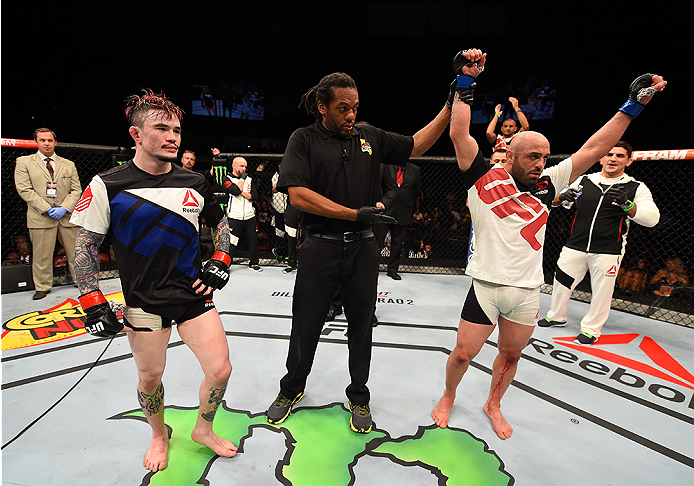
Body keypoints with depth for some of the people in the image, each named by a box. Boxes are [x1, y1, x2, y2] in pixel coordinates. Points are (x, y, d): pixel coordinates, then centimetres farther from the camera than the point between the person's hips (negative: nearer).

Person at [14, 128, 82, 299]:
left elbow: (76, 190, 8)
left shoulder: (68, 165, 13)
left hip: (67, 216, 2)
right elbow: (24, 190, -2)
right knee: (42, 255, 3)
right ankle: (42, 287, 16)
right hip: (41, 218, -1)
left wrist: (64, 208, -7)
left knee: (75, 252, 6)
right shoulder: (24, 162, 7)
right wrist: (46, 209, -11)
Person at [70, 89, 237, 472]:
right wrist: (94, 304, -6)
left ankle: (203, 429, 33)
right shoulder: (107, 186, -7)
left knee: (220, 371, 2)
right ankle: (159, 434, 47)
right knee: (149, 379, 14)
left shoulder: (194, 183, 0)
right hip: (143, 302, -1)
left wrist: (220, 262, 2)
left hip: (193, 294, 2)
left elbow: (220, 222, 14)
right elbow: (85, 245, -2)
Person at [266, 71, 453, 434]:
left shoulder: (370, 137, 9)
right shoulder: (304, 140, -1)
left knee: (361, 325, 13)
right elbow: (298, 195, -15)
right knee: (306, 325, 11)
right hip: (320, 247, -2)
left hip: (362, 247, 3)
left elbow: (416, 145, 15)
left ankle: (358, 397, 35)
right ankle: (291, 389, 38)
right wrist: (356, 214, -18)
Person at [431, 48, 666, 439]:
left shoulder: (547, 185, 6)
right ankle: (448, 398, 38)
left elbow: (593, 149, 9)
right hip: (486, 287, -4)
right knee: (463, 354, 7)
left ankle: (493, 404, 46)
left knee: (511, 355, 20)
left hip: (528, 293, 5)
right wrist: (465, 84, -16)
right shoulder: (485, 178, -7)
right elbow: (459, 134, -14)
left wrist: (633, 105, 8)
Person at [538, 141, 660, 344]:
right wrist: (563, 196, -16)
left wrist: (627, 204, -26)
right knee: (561, 281, 10)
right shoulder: (583, 181, 7)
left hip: (607, 252, -2)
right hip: (575, 247, 2)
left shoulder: (636, 188, 1)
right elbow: (555, 201, 7)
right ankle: (556, 317, 32)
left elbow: (651, 219, -9)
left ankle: (591, 329, 25)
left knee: (601, 292, 5)